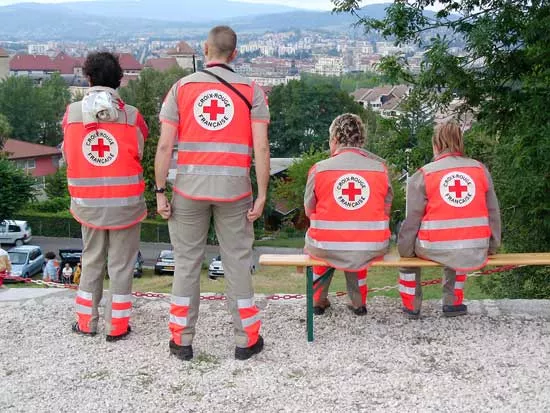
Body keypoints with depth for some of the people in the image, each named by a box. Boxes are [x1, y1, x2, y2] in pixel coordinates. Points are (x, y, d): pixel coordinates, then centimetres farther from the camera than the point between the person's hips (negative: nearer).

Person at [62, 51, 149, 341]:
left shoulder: (72, 113, -5)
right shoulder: (131, 115, -10)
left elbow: (67, 156, 2)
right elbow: (140, 153, -2)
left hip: (87, 202, 2)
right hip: (125, 202, -2)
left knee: (91, 260, 19)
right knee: (121, 264, 10)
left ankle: (86, 322, 26)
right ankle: (117, 326, 16)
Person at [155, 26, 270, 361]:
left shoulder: (181, 88, 2)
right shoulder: (251, 91, 1)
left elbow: (165, 146, -3)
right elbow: (261, 148, -6)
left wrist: (160, 191, 3)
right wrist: (262, 195, -1)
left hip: (190, 187, 0)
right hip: (234, 189, 0)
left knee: (187, 263, 10)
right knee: (237, 263, 9)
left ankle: (182, 341, 17)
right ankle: (247, 340, 17)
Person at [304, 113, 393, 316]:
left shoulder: (319, 169, -5)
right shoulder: (380, 167, -1)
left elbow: (309, 211, 5)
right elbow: (386, 211, 6)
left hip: (328, 251, -1)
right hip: (372, 250, 2)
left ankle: (318, 300, 38)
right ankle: (359, 302, 39)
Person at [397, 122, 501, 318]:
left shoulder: (422, 176, -3)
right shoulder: (481, 170, 6)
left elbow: (412, 221, -3)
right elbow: (493, 213, 8)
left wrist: (405, 252, 9)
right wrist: (492, 247, 19)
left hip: (436, 250, -3)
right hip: (476, 253, 3)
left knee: (409, 251, 30)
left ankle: (411, 306, 33)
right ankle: (454, 303, 39)